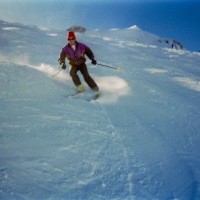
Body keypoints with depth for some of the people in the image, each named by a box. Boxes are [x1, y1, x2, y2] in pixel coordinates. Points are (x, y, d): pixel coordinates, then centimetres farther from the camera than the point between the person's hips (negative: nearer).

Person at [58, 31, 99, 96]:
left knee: (86, 75, -21)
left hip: (81, 63, -1)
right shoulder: (65, 49, -13)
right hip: (73, 65, 1)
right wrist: (62, 63, -41)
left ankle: (96, 89, -15)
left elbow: (88, 51, 1)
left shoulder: (81, 46, -13)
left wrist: (92, 59, -13)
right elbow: (61, 57, -19)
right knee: (72, 72, -31)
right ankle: (80, 86, -22)